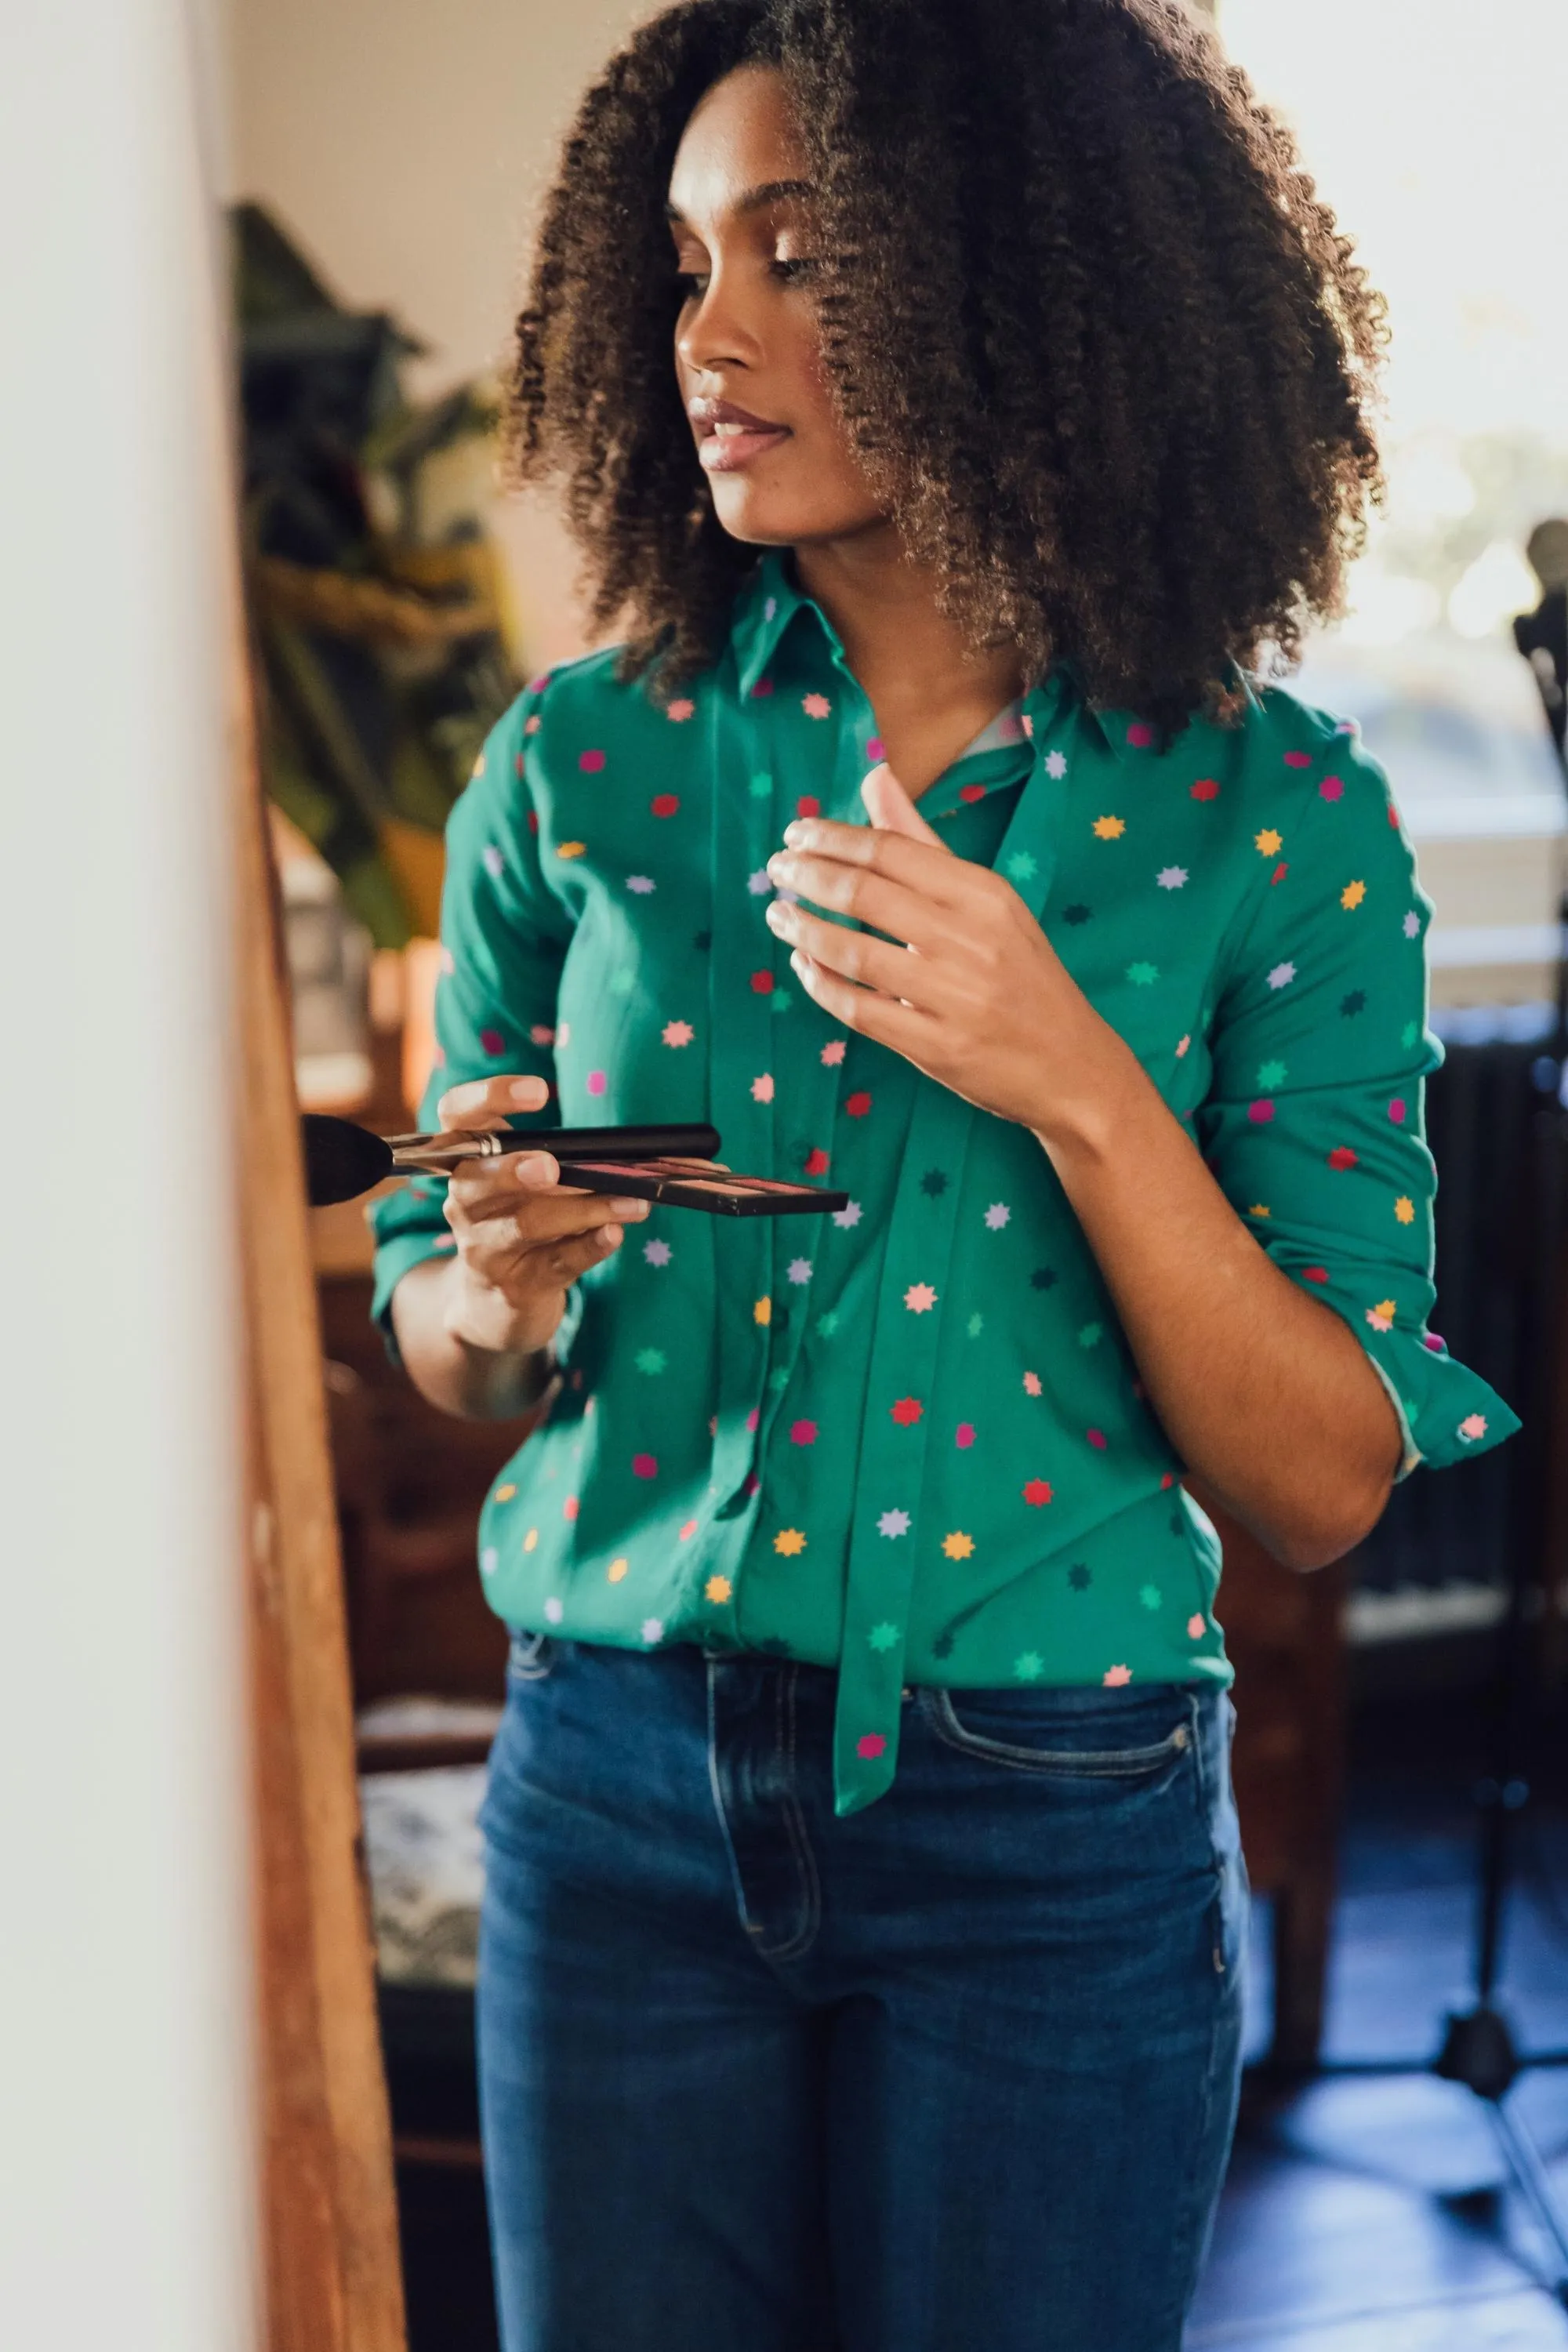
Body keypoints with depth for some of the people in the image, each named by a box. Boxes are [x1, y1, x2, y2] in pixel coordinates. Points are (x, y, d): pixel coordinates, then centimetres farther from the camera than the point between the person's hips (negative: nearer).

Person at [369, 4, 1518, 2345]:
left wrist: (1080, 1086, -21)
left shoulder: (1272, 815, -6)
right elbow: (432, 1333, 8)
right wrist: (500, 1294, -15)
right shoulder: (582, 763, -1)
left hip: (1055, 1849, -1)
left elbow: (1324, 1485, -8)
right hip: (622, 1796, 2)